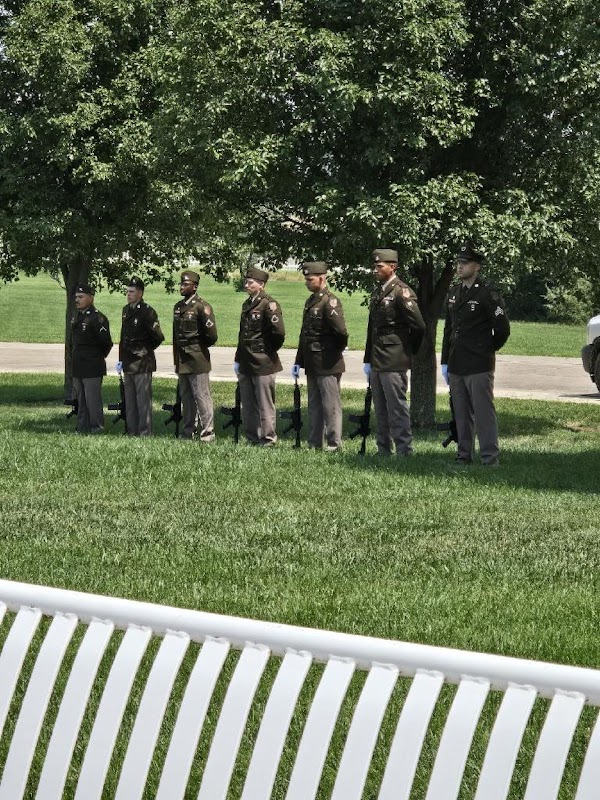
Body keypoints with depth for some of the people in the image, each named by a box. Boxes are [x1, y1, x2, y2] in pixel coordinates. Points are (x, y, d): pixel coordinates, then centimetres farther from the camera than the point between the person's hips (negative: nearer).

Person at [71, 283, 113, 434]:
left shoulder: (97, 318, -14)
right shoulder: (75, 317, 13)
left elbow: (106, 343, -13)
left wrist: (98, 358, -2)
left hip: (92, 368, -9)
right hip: (78, 368, 9)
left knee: (93, 401, -7)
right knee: (81, 401, 13)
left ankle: (97, 429, -1)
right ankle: (82, 429, 19)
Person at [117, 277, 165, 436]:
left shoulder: (147, 311, -12)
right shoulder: (126, 310, 13)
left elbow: (159, 337, -12)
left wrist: (146, 350, -3)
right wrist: (121, 359, 16)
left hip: (142, 363, -8)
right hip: (128, 363, 8)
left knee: (143, 399, -4)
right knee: (129, 400, 12)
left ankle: (145, 433, 0)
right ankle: (132, 432, 19)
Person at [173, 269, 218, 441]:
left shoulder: (202, 306, -10)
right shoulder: (178, 307, 14)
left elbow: (211, 336, -10)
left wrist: (198, 347, 1)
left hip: (197, 361, -8)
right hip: (182, 361, 8)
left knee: (202, 397, -5)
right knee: (186, 398, 13)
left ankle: (207, 432, -1)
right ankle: (188, 431, 20)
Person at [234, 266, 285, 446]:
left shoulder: (269, 304, -11)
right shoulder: (247, 304, 14)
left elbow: (279, 332, -18)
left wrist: (269, 351, -3)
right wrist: (238, 359, 17)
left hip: (263, 363, -8)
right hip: (246, 364, 8)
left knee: (265, 404, -1)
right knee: (248, 405, 12)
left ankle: (268, 439, 6)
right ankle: (252, 438, 19)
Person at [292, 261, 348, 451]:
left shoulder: (330, 302, -13)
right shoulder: (310, 301, 15)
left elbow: (341, 332, -22)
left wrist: (337, 351, -5)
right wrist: (299, 361, 18)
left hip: (328, 364, -9)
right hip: (312, 364, 9)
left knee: (331, 405, -4)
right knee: (314, 405, 13)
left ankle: (334, 444, 0)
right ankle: (315, 443, 18)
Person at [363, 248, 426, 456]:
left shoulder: (402, 292, -12)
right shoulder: (378, 293, 16)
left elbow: (418, 326, -14)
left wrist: (409, 349, -1)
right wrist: (368, 359, 17)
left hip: (394, 362, -9)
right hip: (377, 361, 9)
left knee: (397, 407, -6)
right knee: (380, 408, 13)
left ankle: (404, 450, -2)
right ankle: (383, 450, 19)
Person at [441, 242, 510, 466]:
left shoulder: (487, 295, -9)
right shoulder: (453, 293, 13)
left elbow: (503, 329, -8)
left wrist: (488, 350, 2)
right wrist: (445, 361, 15)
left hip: (479, 366, -7)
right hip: (456, 366, 7)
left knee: (483, 413, -6)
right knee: (461, 414, 12)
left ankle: (490, 459, -4)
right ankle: (464, 455, 19)